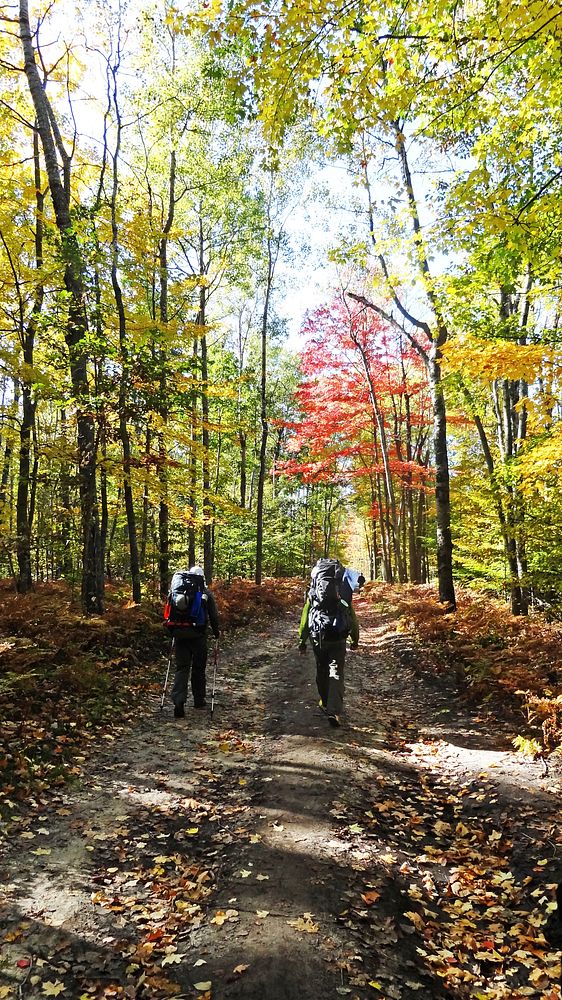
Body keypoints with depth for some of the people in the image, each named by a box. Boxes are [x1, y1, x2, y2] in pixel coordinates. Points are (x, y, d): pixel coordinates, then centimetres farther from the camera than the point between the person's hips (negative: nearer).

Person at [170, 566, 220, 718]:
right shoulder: (206, 593, -2)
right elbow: (213, 615, 0)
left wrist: (173, 631, 23)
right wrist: (216, 632, 15)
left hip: (180, 635, 2)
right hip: (199, 635, -2)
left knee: (181, 668, 3)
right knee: (199, 668, 12)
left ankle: (179, 701, -12)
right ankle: (199, 700, 22)